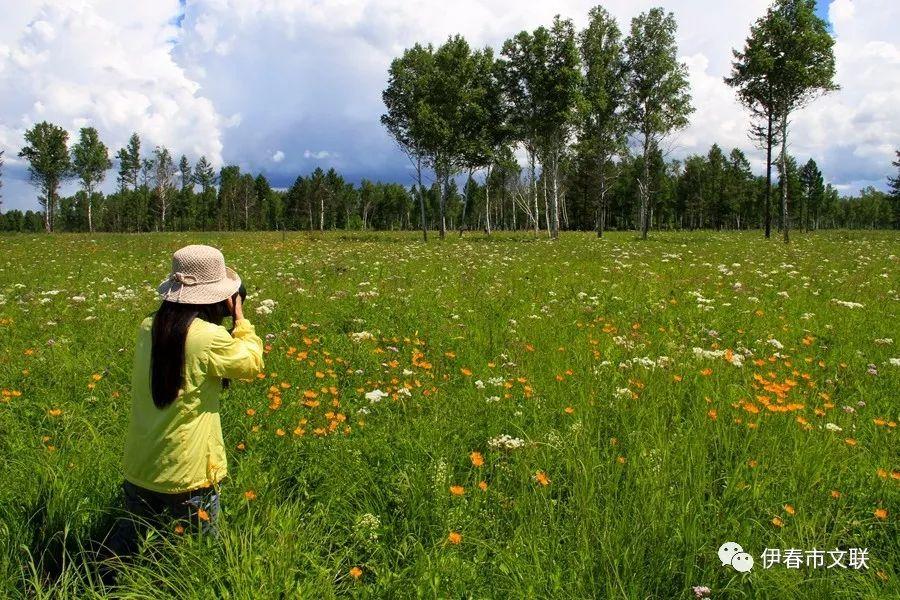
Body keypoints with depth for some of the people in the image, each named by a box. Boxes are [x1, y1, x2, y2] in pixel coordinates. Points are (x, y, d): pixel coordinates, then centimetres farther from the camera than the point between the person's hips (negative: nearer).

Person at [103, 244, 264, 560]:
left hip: (138, 470, 6)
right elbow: (252, 363, -3)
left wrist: (218, 319, 11)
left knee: (125, 546, 24)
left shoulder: (148, 328, -2)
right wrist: (240, 318, 5)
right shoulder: (209, 338, -21)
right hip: (187, 476, -6)